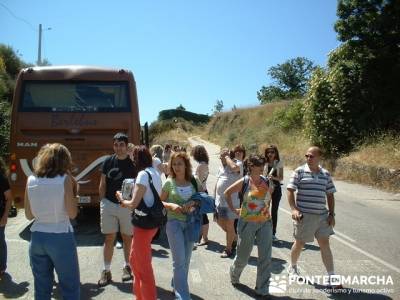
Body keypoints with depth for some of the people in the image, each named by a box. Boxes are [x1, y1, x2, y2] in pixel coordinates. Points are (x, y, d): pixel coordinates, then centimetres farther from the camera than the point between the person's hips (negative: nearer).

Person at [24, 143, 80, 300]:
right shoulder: (65, 179, -10)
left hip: (37, 237, 5)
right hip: (61, 238, -4)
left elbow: (29, 215, 7)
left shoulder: (31, 180, 1)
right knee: (70, 287, 9)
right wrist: (74, 193, 0)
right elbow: (72, 214, -11)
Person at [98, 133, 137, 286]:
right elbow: (102, 185, 6)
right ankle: (106, 271, 17)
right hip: (109, 204, 1)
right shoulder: (108, 161, 1)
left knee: (127, 238, 12)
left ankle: (127, 267, 29)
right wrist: (102, 202, 2)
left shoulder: (133, 163, -4)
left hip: (127, 205, -1)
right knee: (109, 238, 6)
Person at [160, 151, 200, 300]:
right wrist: (171, 205, -18)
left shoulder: (193, 182, 0)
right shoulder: (169, 182, -6)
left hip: (190, 223, 4)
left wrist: (193, 204, -12)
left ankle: (177, 285, 39)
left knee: (186, 260, 16)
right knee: (179, 260, -5)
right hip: (174, 222, -3)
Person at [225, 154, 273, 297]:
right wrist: (233, 209, -1)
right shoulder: (244, 181, -10)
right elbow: (227, 193, 1)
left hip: (265, 223, 3)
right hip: (247, 223, -3)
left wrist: (266, 208, 8)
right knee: (243, 255, 12)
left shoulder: (267, 181, 0)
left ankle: (262, 289, 16)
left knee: (265, 257, 2)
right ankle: (234, 275, 42)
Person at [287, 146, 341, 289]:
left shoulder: (326, 174, 7)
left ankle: (331, 276, 13)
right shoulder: (300, 171, -5)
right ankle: (292, 267, 33)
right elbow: (290, 190, -6)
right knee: (299, 243, 10)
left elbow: (330, 195, 12)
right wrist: (294, 209, -15)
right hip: (304, 215, -3)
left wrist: (331, 214, 5)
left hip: (322, 215, 3)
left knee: (325, 244, 5)